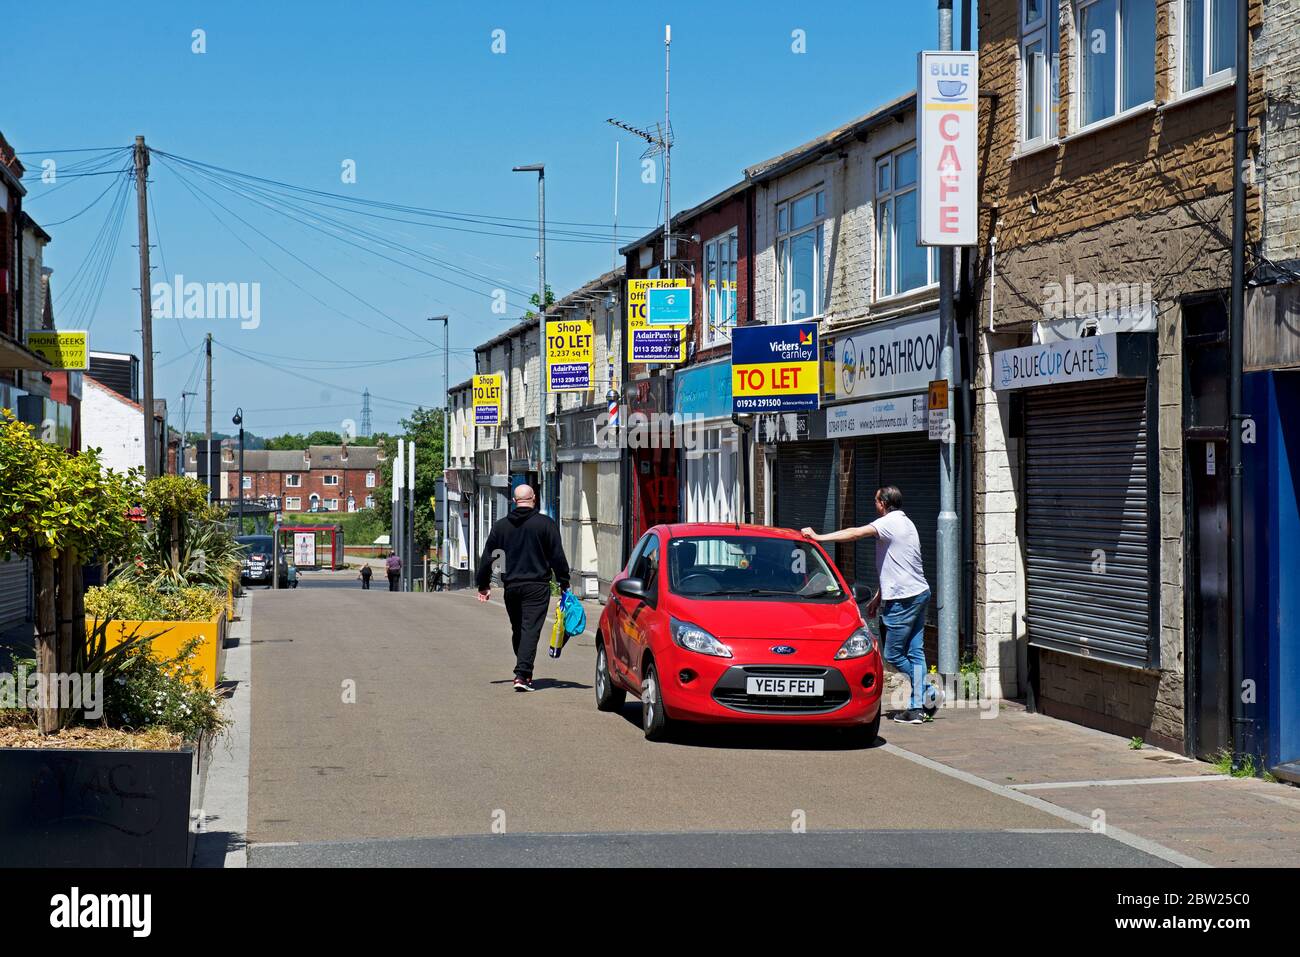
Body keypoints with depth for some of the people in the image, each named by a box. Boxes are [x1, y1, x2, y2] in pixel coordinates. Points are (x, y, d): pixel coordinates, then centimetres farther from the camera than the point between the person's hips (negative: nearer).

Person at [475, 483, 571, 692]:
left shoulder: (501, 526, 7)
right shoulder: (545, 524, -4)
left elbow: (487, 557, 10)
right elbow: (557, 557, -4)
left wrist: (483, 584, 19)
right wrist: (564, 583, 4)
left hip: (511, 587, 4)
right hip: (537, 587, -4)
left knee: (517, 630, 16)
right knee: (530, 629, -8)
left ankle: (524, 672, 24)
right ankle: (522, 675, -20)